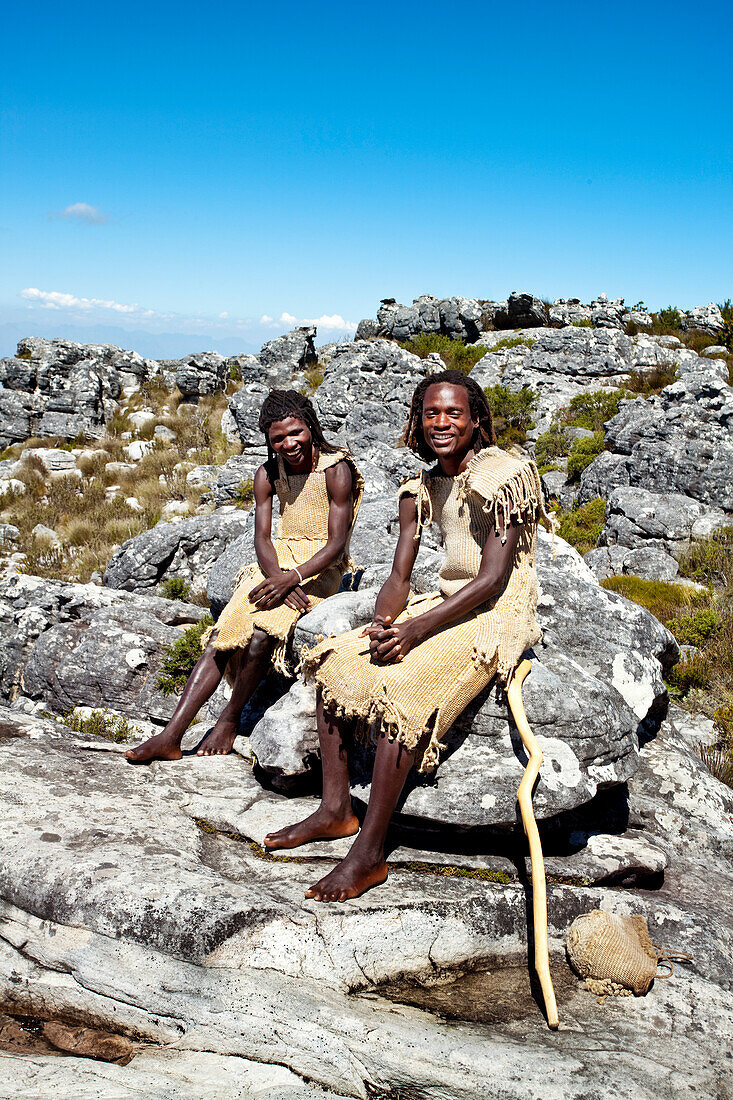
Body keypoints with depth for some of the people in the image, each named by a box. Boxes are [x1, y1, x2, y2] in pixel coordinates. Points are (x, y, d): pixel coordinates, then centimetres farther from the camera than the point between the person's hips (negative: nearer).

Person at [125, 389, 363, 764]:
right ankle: (171, 736, -17)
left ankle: (229, 721, -7)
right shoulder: (268, 474, 4)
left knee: (262, 632, -29)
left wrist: (291, 578, -28)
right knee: (223, 634, -14)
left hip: (321, 566, -5)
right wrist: (278, 580, -21)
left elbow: (337, 543, -15)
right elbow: (262, 537, 0)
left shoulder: (337, 470, -12)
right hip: (279, 561, 5)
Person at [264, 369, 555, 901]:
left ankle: (370, 854, -21)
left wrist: (416, 629, -25)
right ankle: (336, 808, 3)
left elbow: (492, 581, -20)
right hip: (446, 606, 8)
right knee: (335, 660, -2)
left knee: (398, 689, -29)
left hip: (498, 616, -8)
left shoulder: (503, 475, -14)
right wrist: (382, 624, -16)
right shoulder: (423, 488, 9)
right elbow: (400, 576, 6)